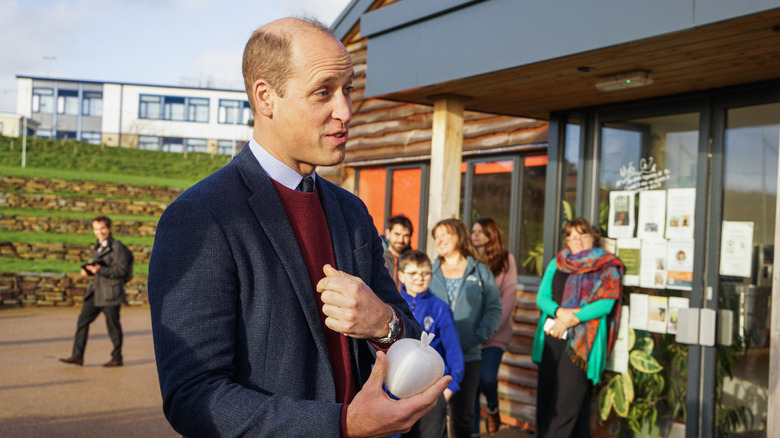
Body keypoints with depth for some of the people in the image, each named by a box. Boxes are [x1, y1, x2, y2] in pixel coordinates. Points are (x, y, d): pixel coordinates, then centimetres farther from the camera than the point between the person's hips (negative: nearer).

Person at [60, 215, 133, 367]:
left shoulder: (117, 247, -10)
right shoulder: (97, 247, 15)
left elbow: (121, 269, -16)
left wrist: (100, 270, -22)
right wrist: (87, 270, 3)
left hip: (111, 292, -8)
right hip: (95, 291, 8)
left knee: (113, 324, 1)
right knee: (83, 320, 1)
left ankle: (117, 358, 14)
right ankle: (77, 356, 4)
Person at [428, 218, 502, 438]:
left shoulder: (480, 272, 8)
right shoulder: (430, 272, 12)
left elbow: (494, 308, 3)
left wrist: (479, 336, -12)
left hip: (468, 355, -1)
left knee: (463, 414, 3)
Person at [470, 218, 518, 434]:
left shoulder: (506, 259, 4)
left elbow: (509, 296, -1)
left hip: (495, 332, -2)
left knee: (487, 377, -16)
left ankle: (493, 408, 16)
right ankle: (472, 430, 12)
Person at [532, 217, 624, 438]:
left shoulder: (607, 268, 5)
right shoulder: (556, 264, 18)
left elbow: (605, 304, -6)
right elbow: (542, 297, 10)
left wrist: (571, 320, -13)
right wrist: (559, 312, -11)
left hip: (583, 339, -4)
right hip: (552, 336, 4)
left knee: (567, 400, -8)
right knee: (546, 393, 4)